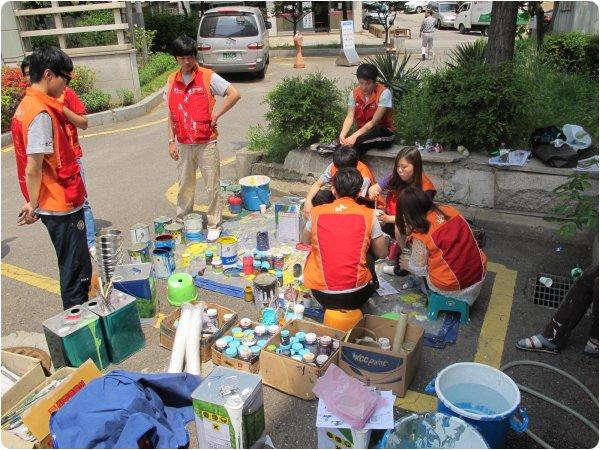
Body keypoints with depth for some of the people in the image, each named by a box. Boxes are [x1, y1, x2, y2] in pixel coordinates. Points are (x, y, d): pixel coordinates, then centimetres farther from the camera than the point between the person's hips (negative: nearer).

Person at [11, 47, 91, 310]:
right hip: (61, 205, -10)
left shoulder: (28, 105, 10)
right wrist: (34, 205, -14)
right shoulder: (41, 114, -21)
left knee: (78, 267, 21)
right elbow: (33, 168, -21)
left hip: (55, 202, 10)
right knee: (74, 268, 4)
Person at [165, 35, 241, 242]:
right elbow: (171, 114, 11)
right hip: (183, 145, 4)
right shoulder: (171, 81, 7)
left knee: (212, 186, 3)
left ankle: (214, 224, 15)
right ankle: (181, 222, 29)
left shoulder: (208, 77, -6)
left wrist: (216, 115, -12)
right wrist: (171, 141, 7)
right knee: (185, 184, 14)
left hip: (206, 142, -4)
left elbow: (234, 94, -11)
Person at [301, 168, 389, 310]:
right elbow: (382, 253, 6)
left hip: (321, 295, 1)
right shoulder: (368, 215, -5)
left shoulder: (317, 212, -3)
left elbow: (305, 242, 16)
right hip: (355, 297, 0)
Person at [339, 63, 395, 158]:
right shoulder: (354, 93, -1)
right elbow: (350, 117, -9)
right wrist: (342, 134, -30)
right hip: (362, 132, 3)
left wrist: (355, 136, -33)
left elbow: (374, 122, -21)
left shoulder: (384, 93, -16)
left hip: (383, 133, -3)